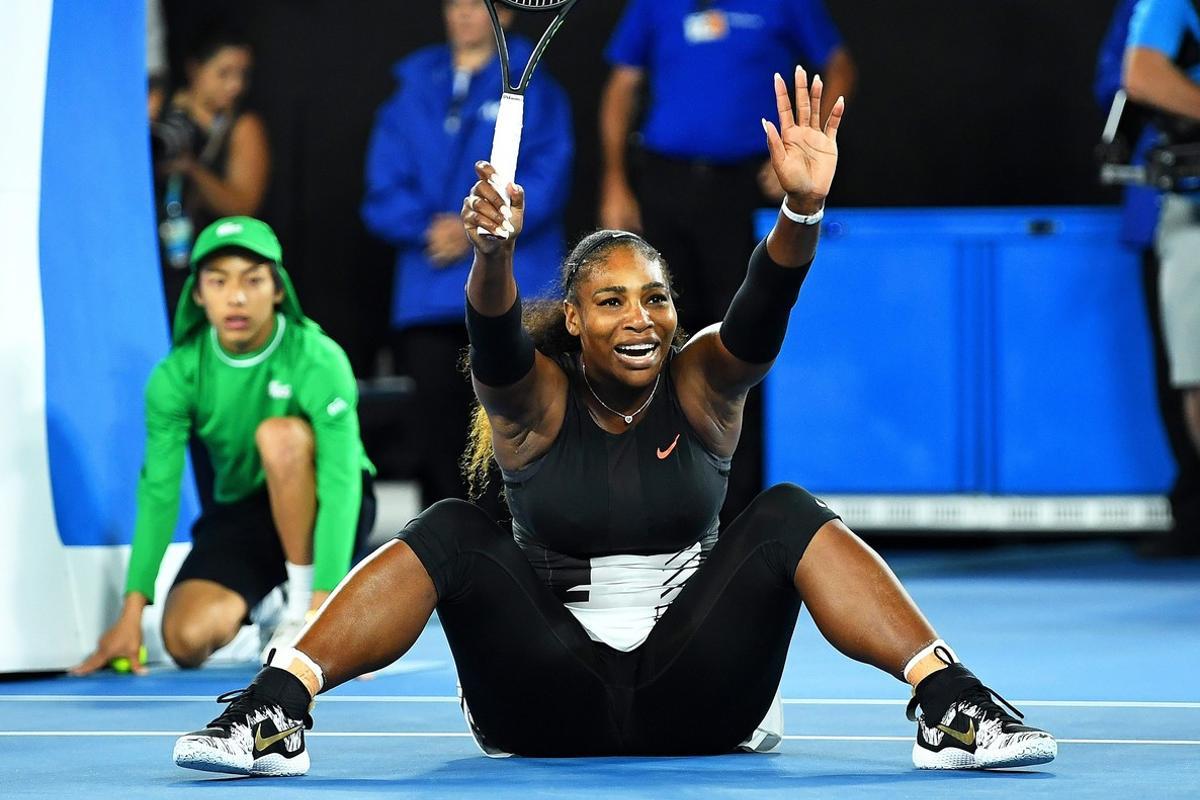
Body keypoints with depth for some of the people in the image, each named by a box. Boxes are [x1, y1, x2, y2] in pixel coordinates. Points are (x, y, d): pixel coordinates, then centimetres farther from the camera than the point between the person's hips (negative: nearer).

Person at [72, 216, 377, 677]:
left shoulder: (318, 361, -23)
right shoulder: (178, 375, -13)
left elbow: (341, 484, -29)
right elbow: (159, 491, -13)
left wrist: (322, 603, -39)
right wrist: (132, 611, -20)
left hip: (318, 511, -3)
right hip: (240, 513, 3)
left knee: (281, 434, -34)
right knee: (186, 639, -22)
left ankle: (302, 598, -18)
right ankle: (252, 615, 14)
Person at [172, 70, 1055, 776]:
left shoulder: (700, 387, -1)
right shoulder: (536, 397, -4)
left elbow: (761, 313, -21)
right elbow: (494, 339, -26)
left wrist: (803, 209, -42)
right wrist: (494, 251, -50)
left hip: (692, 703, 1)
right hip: (551, 707, -1)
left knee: (790, 518, -19)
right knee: (451, 534, -23)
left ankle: (950, 709, -25)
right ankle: (275, 711, -29)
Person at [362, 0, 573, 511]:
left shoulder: (533, 91, 6)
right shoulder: (413, 91, 15)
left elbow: (545, 177, -5)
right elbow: (385, 187, 8)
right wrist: (428, 228, -10)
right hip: (431, 292, 3)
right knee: (437, 411, -1)